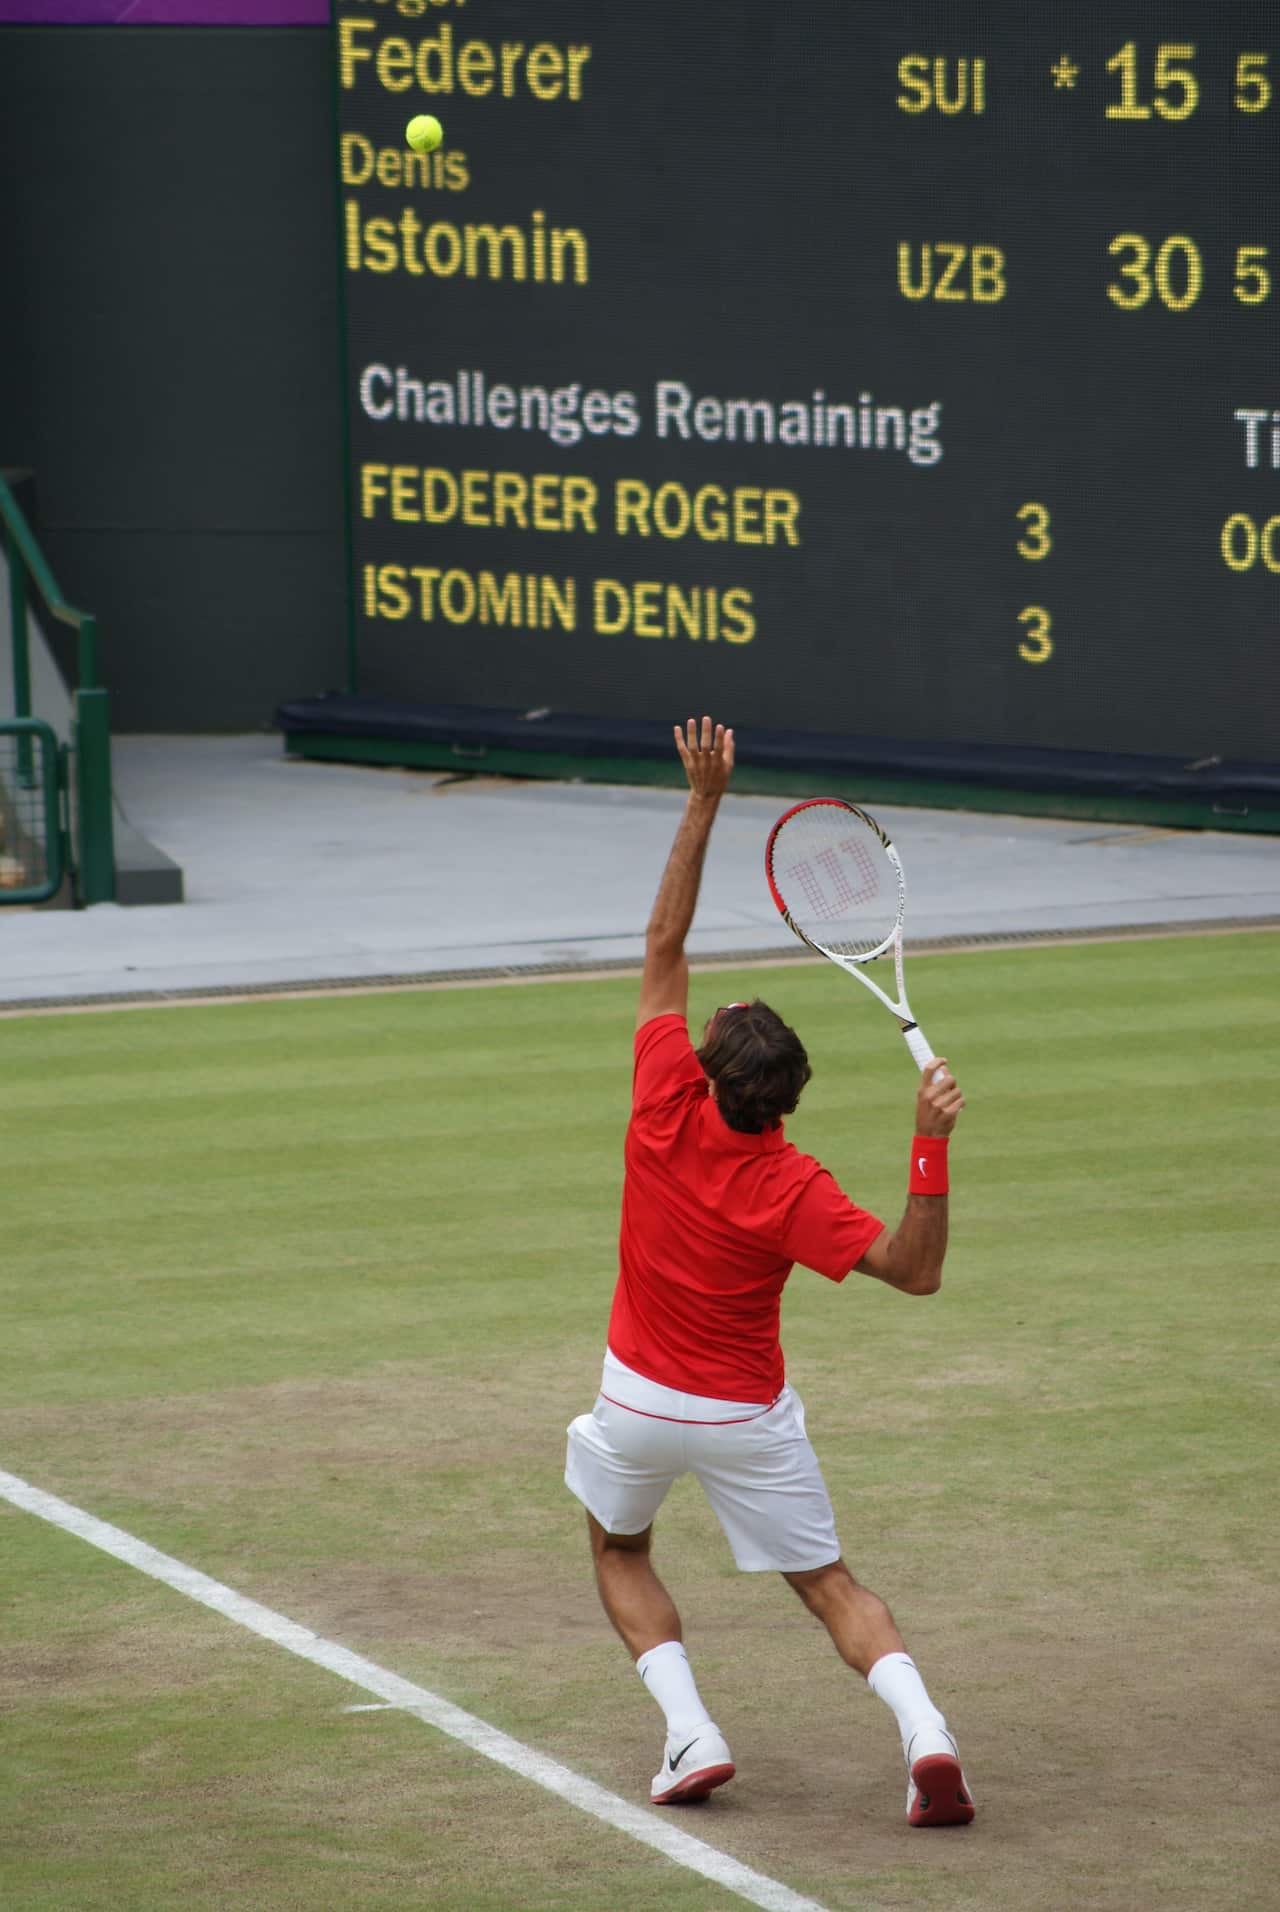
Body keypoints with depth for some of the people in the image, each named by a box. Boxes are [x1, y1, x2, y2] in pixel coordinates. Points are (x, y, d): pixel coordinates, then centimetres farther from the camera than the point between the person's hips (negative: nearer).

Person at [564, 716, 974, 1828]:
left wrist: (705, 800, -17)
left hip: (641, 1401, 1)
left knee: (620, 1551, 26)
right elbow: (914, 1271, -27)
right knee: (831, 1586, 9)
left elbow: (666, 944, -16)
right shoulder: (791, 1190, -24)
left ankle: (689, 1732, 5)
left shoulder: (668, 1109, -21)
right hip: (751, 1417, -1)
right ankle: (924, 1730, -16)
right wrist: (930, 1150, -38)